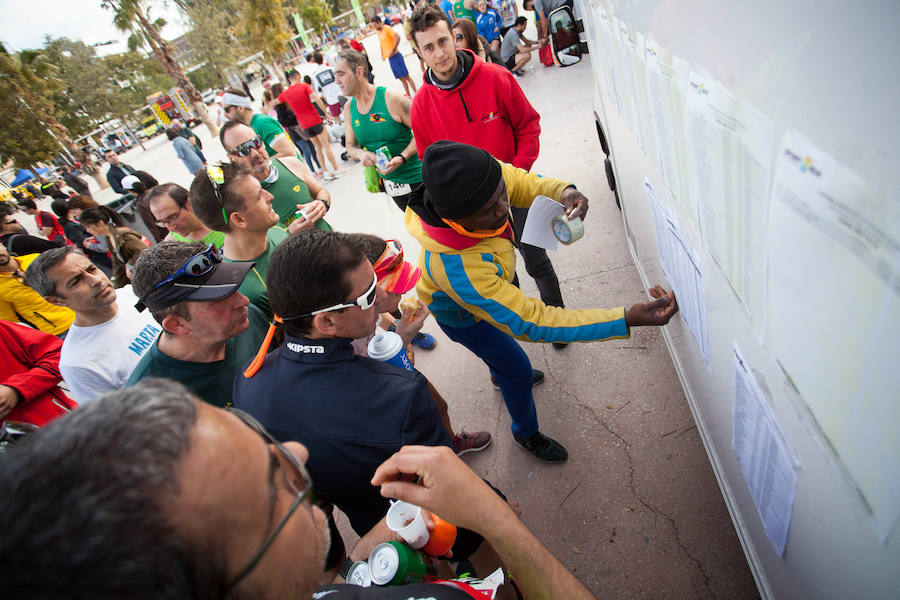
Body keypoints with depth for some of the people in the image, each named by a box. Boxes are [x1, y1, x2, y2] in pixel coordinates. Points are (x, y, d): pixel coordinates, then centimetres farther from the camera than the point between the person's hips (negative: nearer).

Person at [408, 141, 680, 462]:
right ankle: (526, 434, 44)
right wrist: (627, 319, -49)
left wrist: (563, 191, -34)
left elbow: (520, 181, -11)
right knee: (518, 370, 12)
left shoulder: (478, 180, -34)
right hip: (462, 315, -6)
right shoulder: (456, 267, -51)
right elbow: (529, 322, -45)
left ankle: (501, 373, 70)